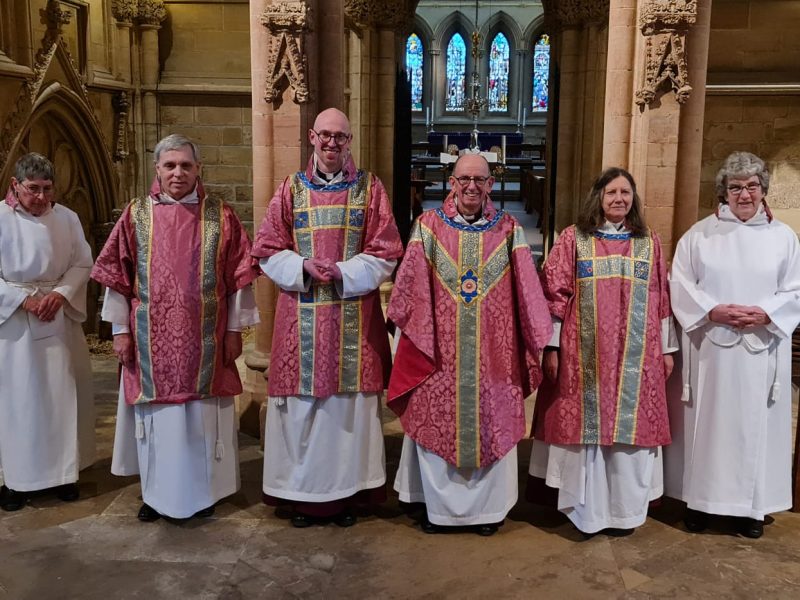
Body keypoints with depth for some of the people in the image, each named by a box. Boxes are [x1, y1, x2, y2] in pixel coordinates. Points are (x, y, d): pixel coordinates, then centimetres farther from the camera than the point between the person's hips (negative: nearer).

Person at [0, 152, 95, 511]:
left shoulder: (67, 218, 1)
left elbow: (82, 264, 3)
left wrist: (60, 294, -14)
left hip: (60, 318, 3)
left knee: (63, 396, 9)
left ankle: (62, 470, 22)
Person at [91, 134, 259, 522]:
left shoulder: (221, 217, -1)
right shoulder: (136, 216, 2)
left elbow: (238, 278, 1)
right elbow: (117, 277, 3)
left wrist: (234, 329, -2)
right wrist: (121, 329, 0)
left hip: (204, 340, -1)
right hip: (151, 340, 1)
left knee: (202, 415, 8)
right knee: (155, 413, 10)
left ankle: (202, 490, 25)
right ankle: (156, 492, 26)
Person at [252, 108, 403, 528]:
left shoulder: (370, 189, 4)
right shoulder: (291, 189, 7)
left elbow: (385, 255, -1)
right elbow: (267, 251, 4)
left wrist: (342, 273, -15)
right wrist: (304, 268, -14)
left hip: (354, 318, -1)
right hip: (301, 318, 1)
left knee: (349, 402, 4)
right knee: (301, 406, 5)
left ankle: (347, 492, 18)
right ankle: (301, 494, 18)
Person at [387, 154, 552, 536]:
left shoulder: (508, 230, 3)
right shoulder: (429, 226, 1)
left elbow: (527, 292, 2)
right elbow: (410, 287, 1)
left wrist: (537, 342, -1)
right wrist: (412, 330, -5)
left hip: (493, 352, 1)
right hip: (439, 349, 0)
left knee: (491, 424, 9)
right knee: (435, 421, 7)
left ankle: (486, 507, 25)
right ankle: (437, 505, 25)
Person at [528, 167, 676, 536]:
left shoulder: (649, 244, 9)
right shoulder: (573, 238, 2)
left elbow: (661, 300, 11)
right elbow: (555, 294, -2)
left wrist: (666, 349, 9)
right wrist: (551, 347, -6)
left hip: (635, 357, 2)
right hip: (584, 354, -2)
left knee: (628, 428, 6)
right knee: (585, 426, 3)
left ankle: (622, 510, 19)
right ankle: (584, 510, 16)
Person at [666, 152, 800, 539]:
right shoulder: (699, 235, 3)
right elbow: (680, 285, -1)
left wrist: (765, 314, -14)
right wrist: (713, 310, -16)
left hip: (761, 351, 1)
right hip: (710, 348, -1)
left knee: (755, 424, 6)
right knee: (707, 421, 5)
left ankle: (752, 506, 17)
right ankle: (700, 499, 16)